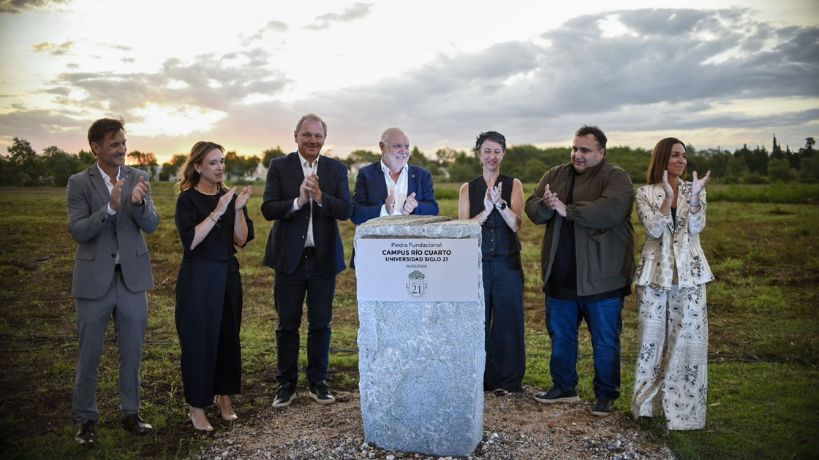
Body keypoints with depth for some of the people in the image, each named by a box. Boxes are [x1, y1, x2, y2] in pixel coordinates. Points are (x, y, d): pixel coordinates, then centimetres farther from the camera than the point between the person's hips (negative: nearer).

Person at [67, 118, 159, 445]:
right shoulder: (79, 183, -3)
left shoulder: (138, 178, 2)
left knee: (132, 353, 11)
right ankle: (86, 419, 24)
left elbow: (151, 226, -4)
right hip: (94, 280, -2)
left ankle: (131, 413, 26)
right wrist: (111, 207, -26)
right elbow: (78, 231, -11)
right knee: (88, 355, 8)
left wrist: (138, 202, -25)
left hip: (133, 278, 2)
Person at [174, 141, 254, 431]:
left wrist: (239, 209, -13)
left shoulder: (229, 196, 7)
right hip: (198, 278, -5)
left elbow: (241, 240, 0)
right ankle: (197, 406, 14)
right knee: (198, 339, 1)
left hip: (228, 275, 5)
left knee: (228, 336, 10)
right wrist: (216, 212, -22)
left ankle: (225, 398, 26)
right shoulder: (188, 199, -6)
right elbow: (190, 241, -17)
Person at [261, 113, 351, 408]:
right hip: (289, 258, -1)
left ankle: (317, 382, 24)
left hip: (324, 258, 1)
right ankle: (286, 384, 23)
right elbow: (268, 209, -8)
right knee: (287, 325, 9)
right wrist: (298, 201, -23)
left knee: (321, 324, 10)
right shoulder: (279, 166, 0)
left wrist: (320, 196, -23)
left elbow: (345, 210, -7)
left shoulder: (337, 169, 3)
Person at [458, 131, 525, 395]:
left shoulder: (513, 185, 4)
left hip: (507, 264, -1)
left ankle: (507, 381, 16)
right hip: (477, 262, 1)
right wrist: (486, 210, -18)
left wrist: (500, 202, -23)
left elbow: (516, 225, -7)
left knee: (508, 322, 3)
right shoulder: (468, 189, 7)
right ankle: (479, 379, 17)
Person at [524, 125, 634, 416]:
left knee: (605, 341, 6)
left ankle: (606, 395, 22)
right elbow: (532, 209, 1)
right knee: (560, 335, 16)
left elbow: (610, 210, -26)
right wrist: (546, 206, -22)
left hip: (601, 279, -5)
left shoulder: (616, 178, -7)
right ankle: (564, 387, 33)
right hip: (560, 275, 5)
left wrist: (566, 210, -24)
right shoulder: (555, 175, 10)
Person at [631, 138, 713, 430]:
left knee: (688, 337, -2)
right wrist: (668, 197, -20)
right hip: (655, 272, -1)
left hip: (689, 273, 1)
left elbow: (696, 228, -7)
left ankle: (683, 406, 9)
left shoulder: (695, 190, 7)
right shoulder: (646, 193, 3)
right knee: (652, 337, 5)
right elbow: (654, 230, -11)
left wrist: (694, 196, -19)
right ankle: (648, 401, 19)